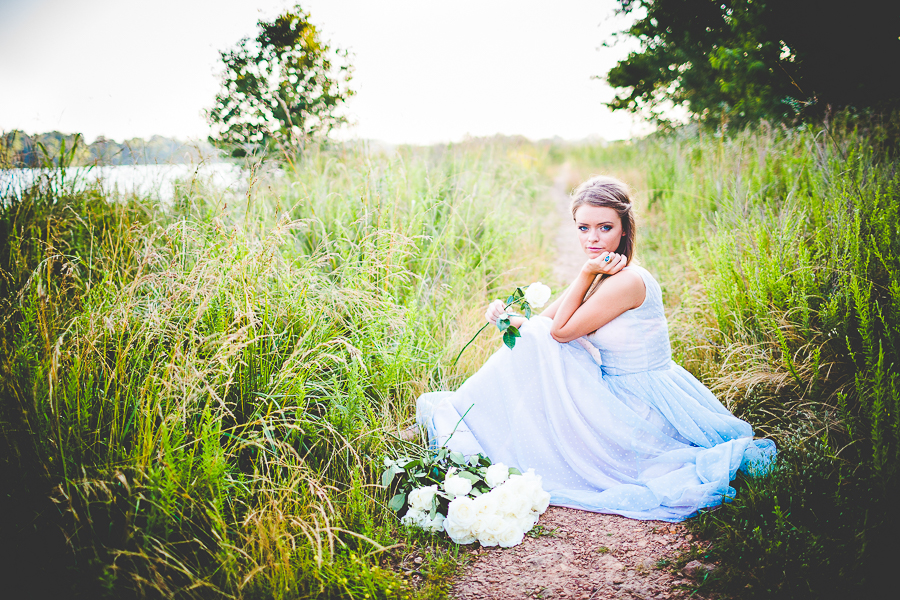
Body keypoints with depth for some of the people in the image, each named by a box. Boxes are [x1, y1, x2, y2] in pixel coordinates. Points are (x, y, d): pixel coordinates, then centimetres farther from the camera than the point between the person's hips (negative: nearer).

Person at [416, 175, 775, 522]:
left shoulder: (627, 281, -26)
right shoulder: (601, 275, 3)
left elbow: (561, 330, -18)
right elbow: (547, 321, 6)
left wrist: (587, 275, -19)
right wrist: (510, 318, -13)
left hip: (641, 412, -9)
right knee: (533, 337, 6)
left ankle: (455, 418, 11)